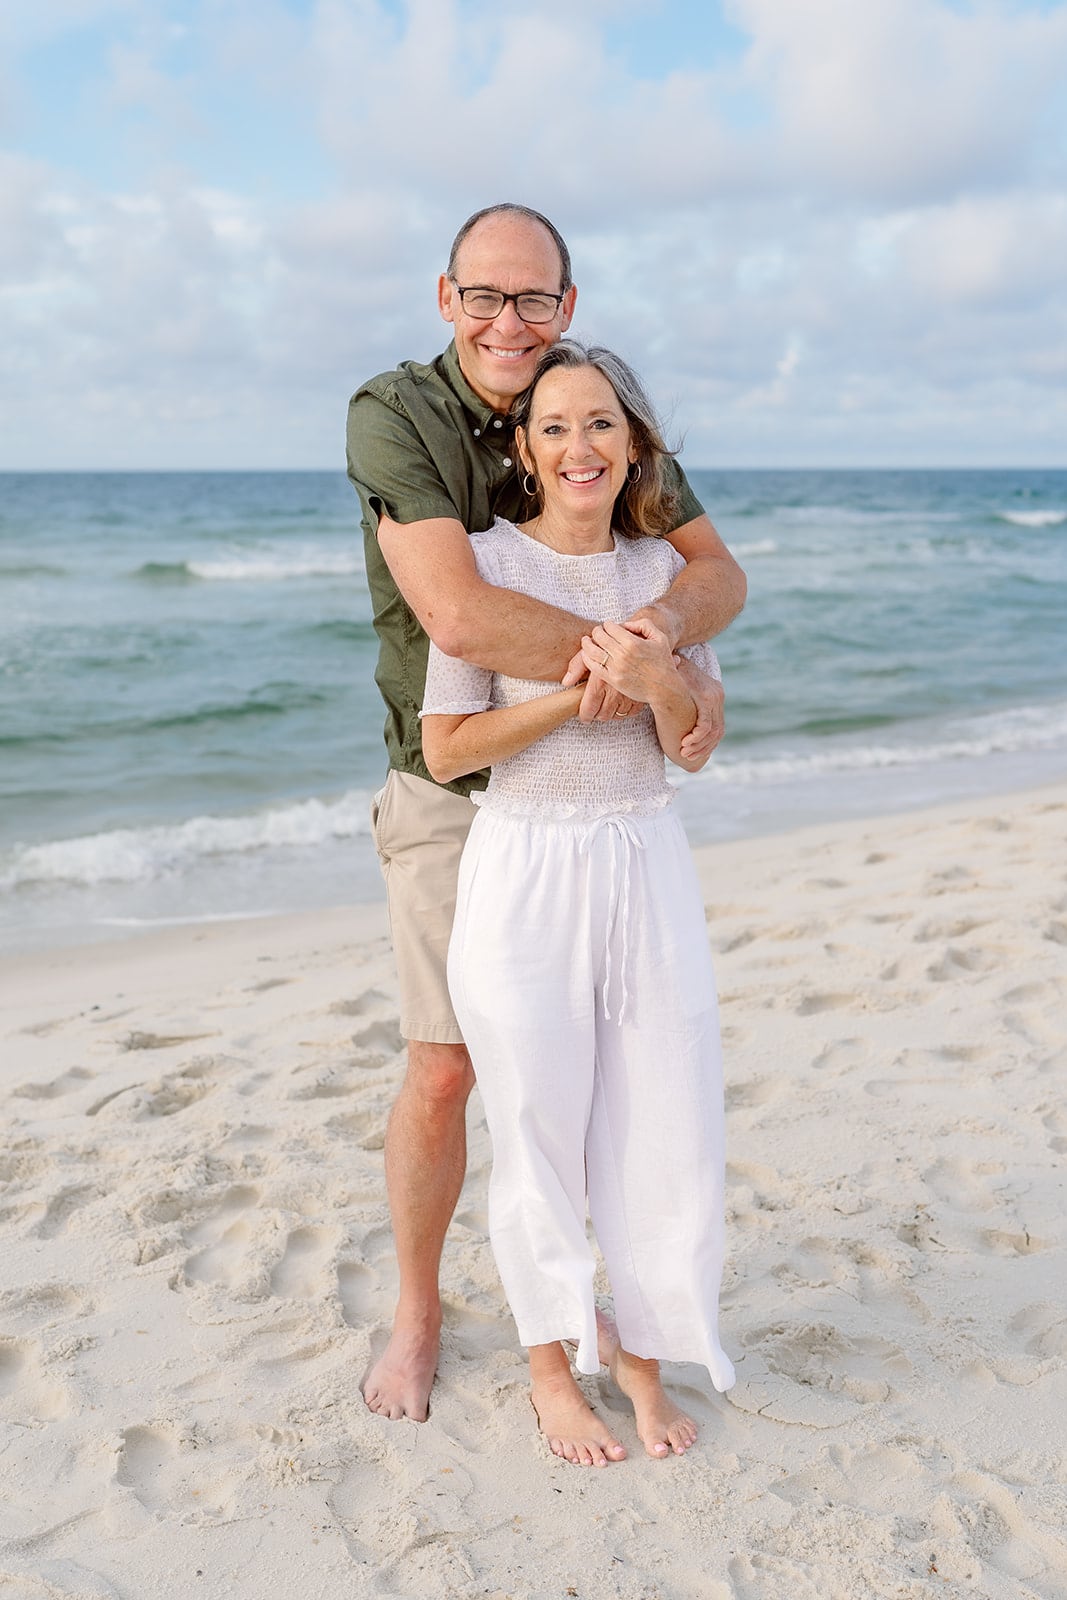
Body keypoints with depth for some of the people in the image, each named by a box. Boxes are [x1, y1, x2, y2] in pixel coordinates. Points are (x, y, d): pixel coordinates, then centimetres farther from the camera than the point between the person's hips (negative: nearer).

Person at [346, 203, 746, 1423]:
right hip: (452, 801, -4)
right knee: (442, 1074, 1)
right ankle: (416, 1312, 24)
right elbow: (456, 613, -33)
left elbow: (719, 574, -8)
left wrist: (655, 626, -34)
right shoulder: (392, 417, -20)